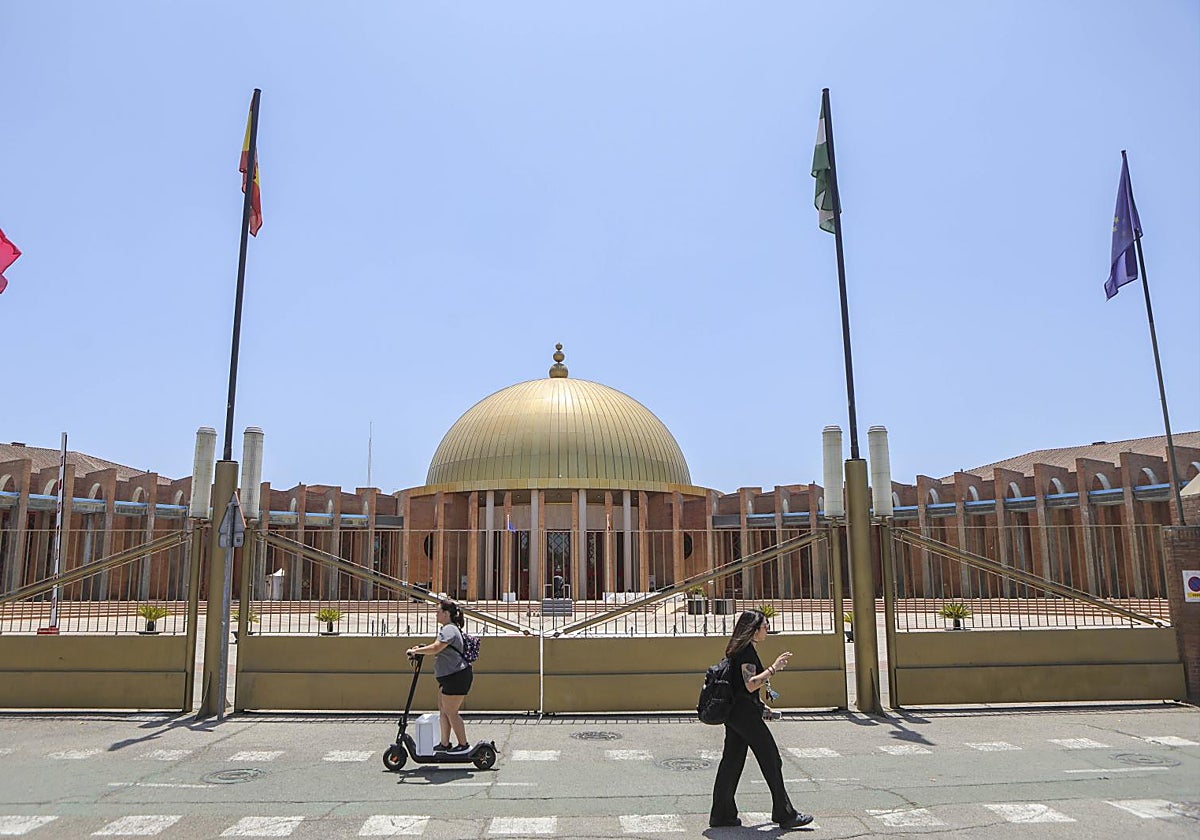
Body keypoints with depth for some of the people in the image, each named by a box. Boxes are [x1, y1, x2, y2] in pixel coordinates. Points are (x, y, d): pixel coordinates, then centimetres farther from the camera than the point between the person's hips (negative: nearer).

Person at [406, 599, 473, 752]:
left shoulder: (449, 629, -18)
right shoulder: (445, 628, 17)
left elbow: (436, 648, -27)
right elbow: (437, 646, 27)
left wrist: (416, 650, -17)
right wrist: (420, 648, 12)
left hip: (457, 676, -11)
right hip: (448, 677, 11)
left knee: (451, 712, -5)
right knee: (443, 710, 14)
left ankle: (463, 744, 4)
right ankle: (445, 744, 21)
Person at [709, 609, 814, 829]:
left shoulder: (739, 649, 16)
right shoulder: (747, 650, -15)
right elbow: (750, 684, -23)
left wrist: (760, 704, 24)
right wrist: (773, 668, -21)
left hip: (734, 713, 10)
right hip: (745, 713, -10)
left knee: (731, 762, 11)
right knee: (771, 760, -1)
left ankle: (721, 814, 15)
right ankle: (784, 814, 8)